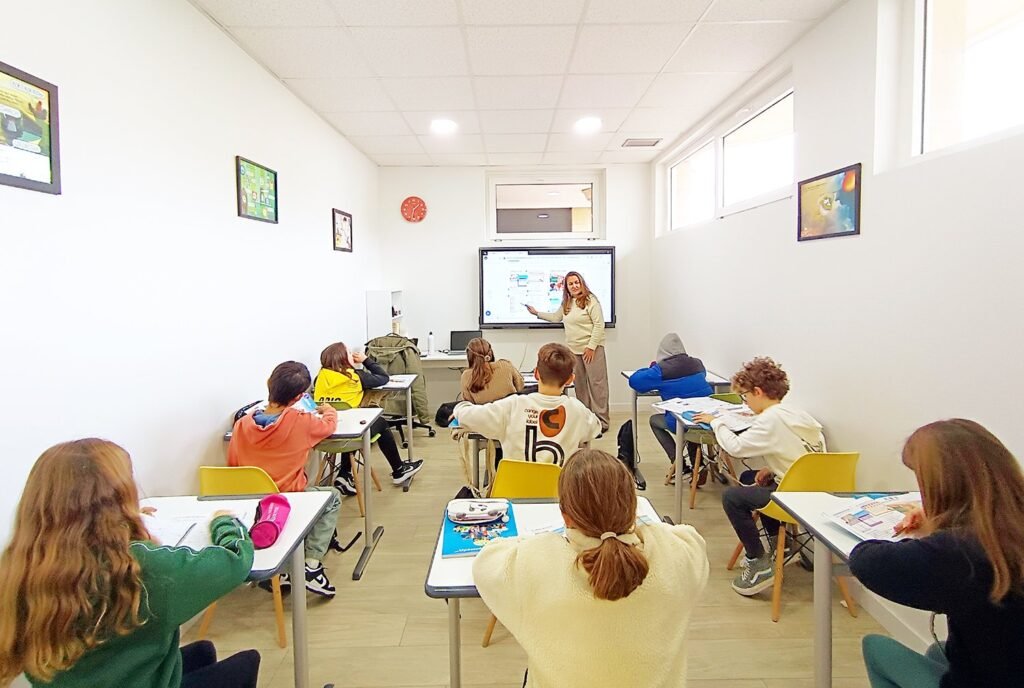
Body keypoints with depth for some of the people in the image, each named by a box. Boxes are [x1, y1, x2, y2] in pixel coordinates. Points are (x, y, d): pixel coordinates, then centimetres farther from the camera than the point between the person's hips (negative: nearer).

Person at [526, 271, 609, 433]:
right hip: (574, 350, 7)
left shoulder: (590, 300, -9)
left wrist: (591, 346, -16)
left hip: (591, 348, -7)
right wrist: (537, 313, 30)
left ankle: (601, 421, -2)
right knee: (580, 385, 9)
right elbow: (556, 317, 31)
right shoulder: (566, 304, 14)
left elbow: (599, 325, -13)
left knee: (597, 383, -6)